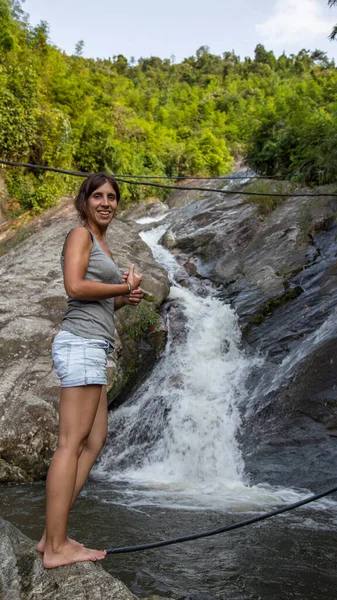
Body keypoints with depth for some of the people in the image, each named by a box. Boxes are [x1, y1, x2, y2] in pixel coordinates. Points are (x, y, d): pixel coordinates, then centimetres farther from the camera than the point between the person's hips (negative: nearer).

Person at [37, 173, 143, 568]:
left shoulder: (100, 243, 26)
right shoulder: (80, 234, -1)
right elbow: (75, 286, -17)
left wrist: (126, 298, 6)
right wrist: (125, 286, -5)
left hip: (92, 347, 10)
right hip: (81, 342, -10)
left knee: (94, 441, 7)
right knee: (72, 443, -10)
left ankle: (52, 536, 11)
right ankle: (56, 548, -4)